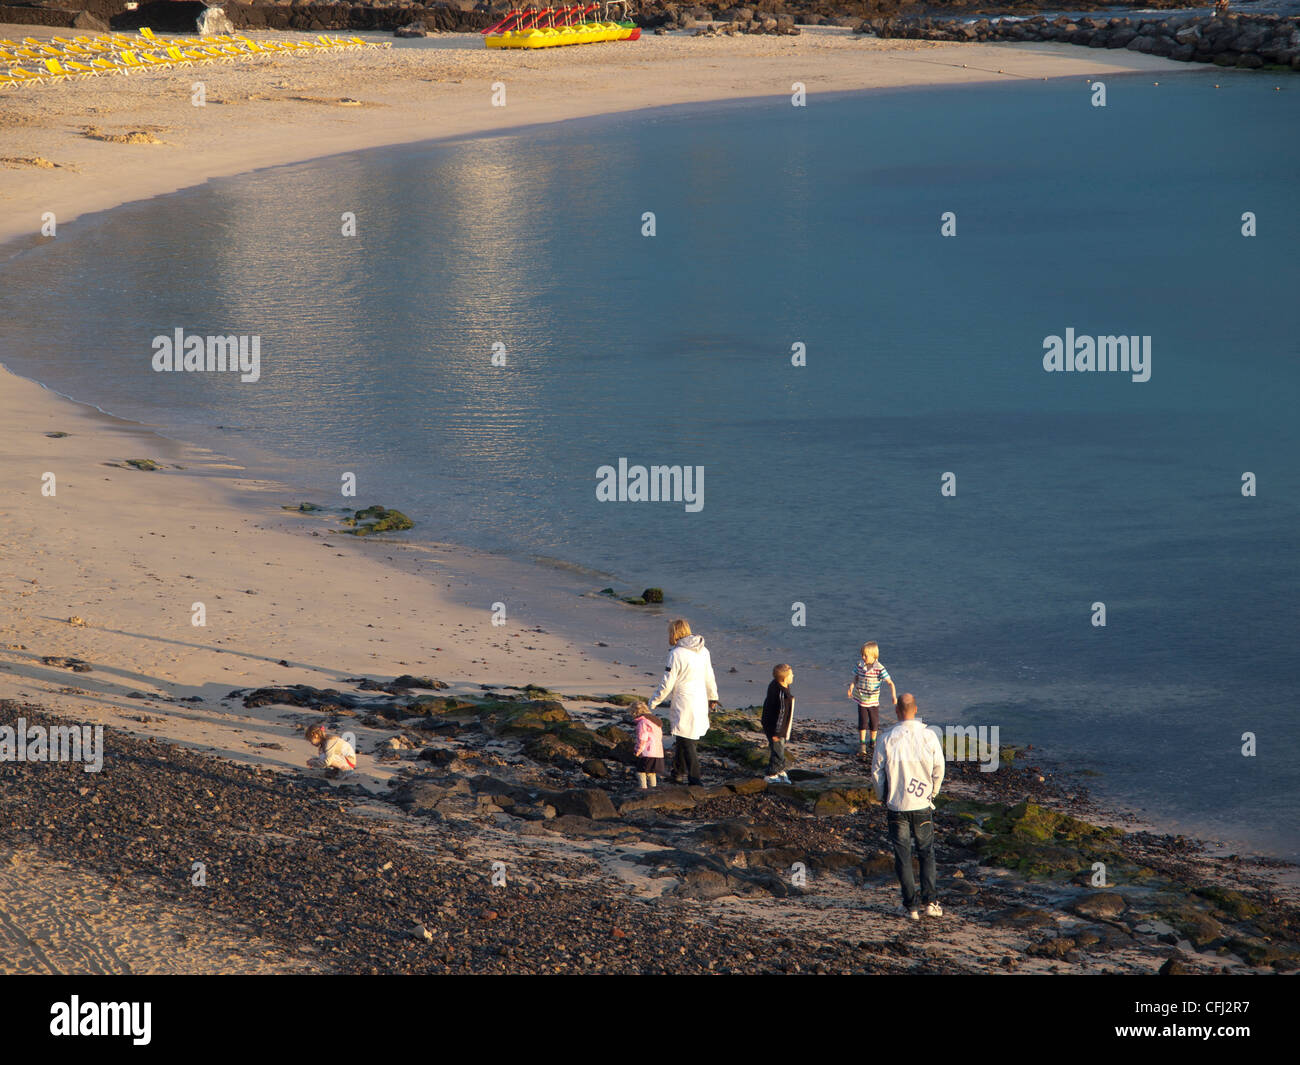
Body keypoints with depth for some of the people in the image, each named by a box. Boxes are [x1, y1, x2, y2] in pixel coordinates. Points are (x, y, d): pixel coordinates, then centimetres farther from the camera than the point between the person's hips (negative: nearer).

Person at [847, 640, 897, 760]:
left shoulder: (880, 668, -16)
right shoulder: (860, 666, -4)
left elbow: (890, 682, -18)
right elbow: (855, 678, 10)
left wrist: (893, 695, -31)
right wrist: (851, 686, -10)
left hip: (873, 701, -2)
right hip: (861, 700, 2)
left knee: (874, 723, 12)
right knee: (862, 723, -2)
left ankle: (873, 742, 35)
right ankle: (862, 746, 6)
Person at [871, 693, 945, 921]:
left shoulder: (888, 739, -11)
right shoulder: (929, 737, -9)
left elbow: (876, 772, -4)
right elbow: (938, 770, -2)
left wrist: (883, 797, 13)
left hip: (897, 806, -1)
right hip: (923, 806, 1)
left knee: (902, 856, 7)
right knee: (926, 853, 14)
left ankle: (911, 906, 7)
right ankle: (930, 901, 6)